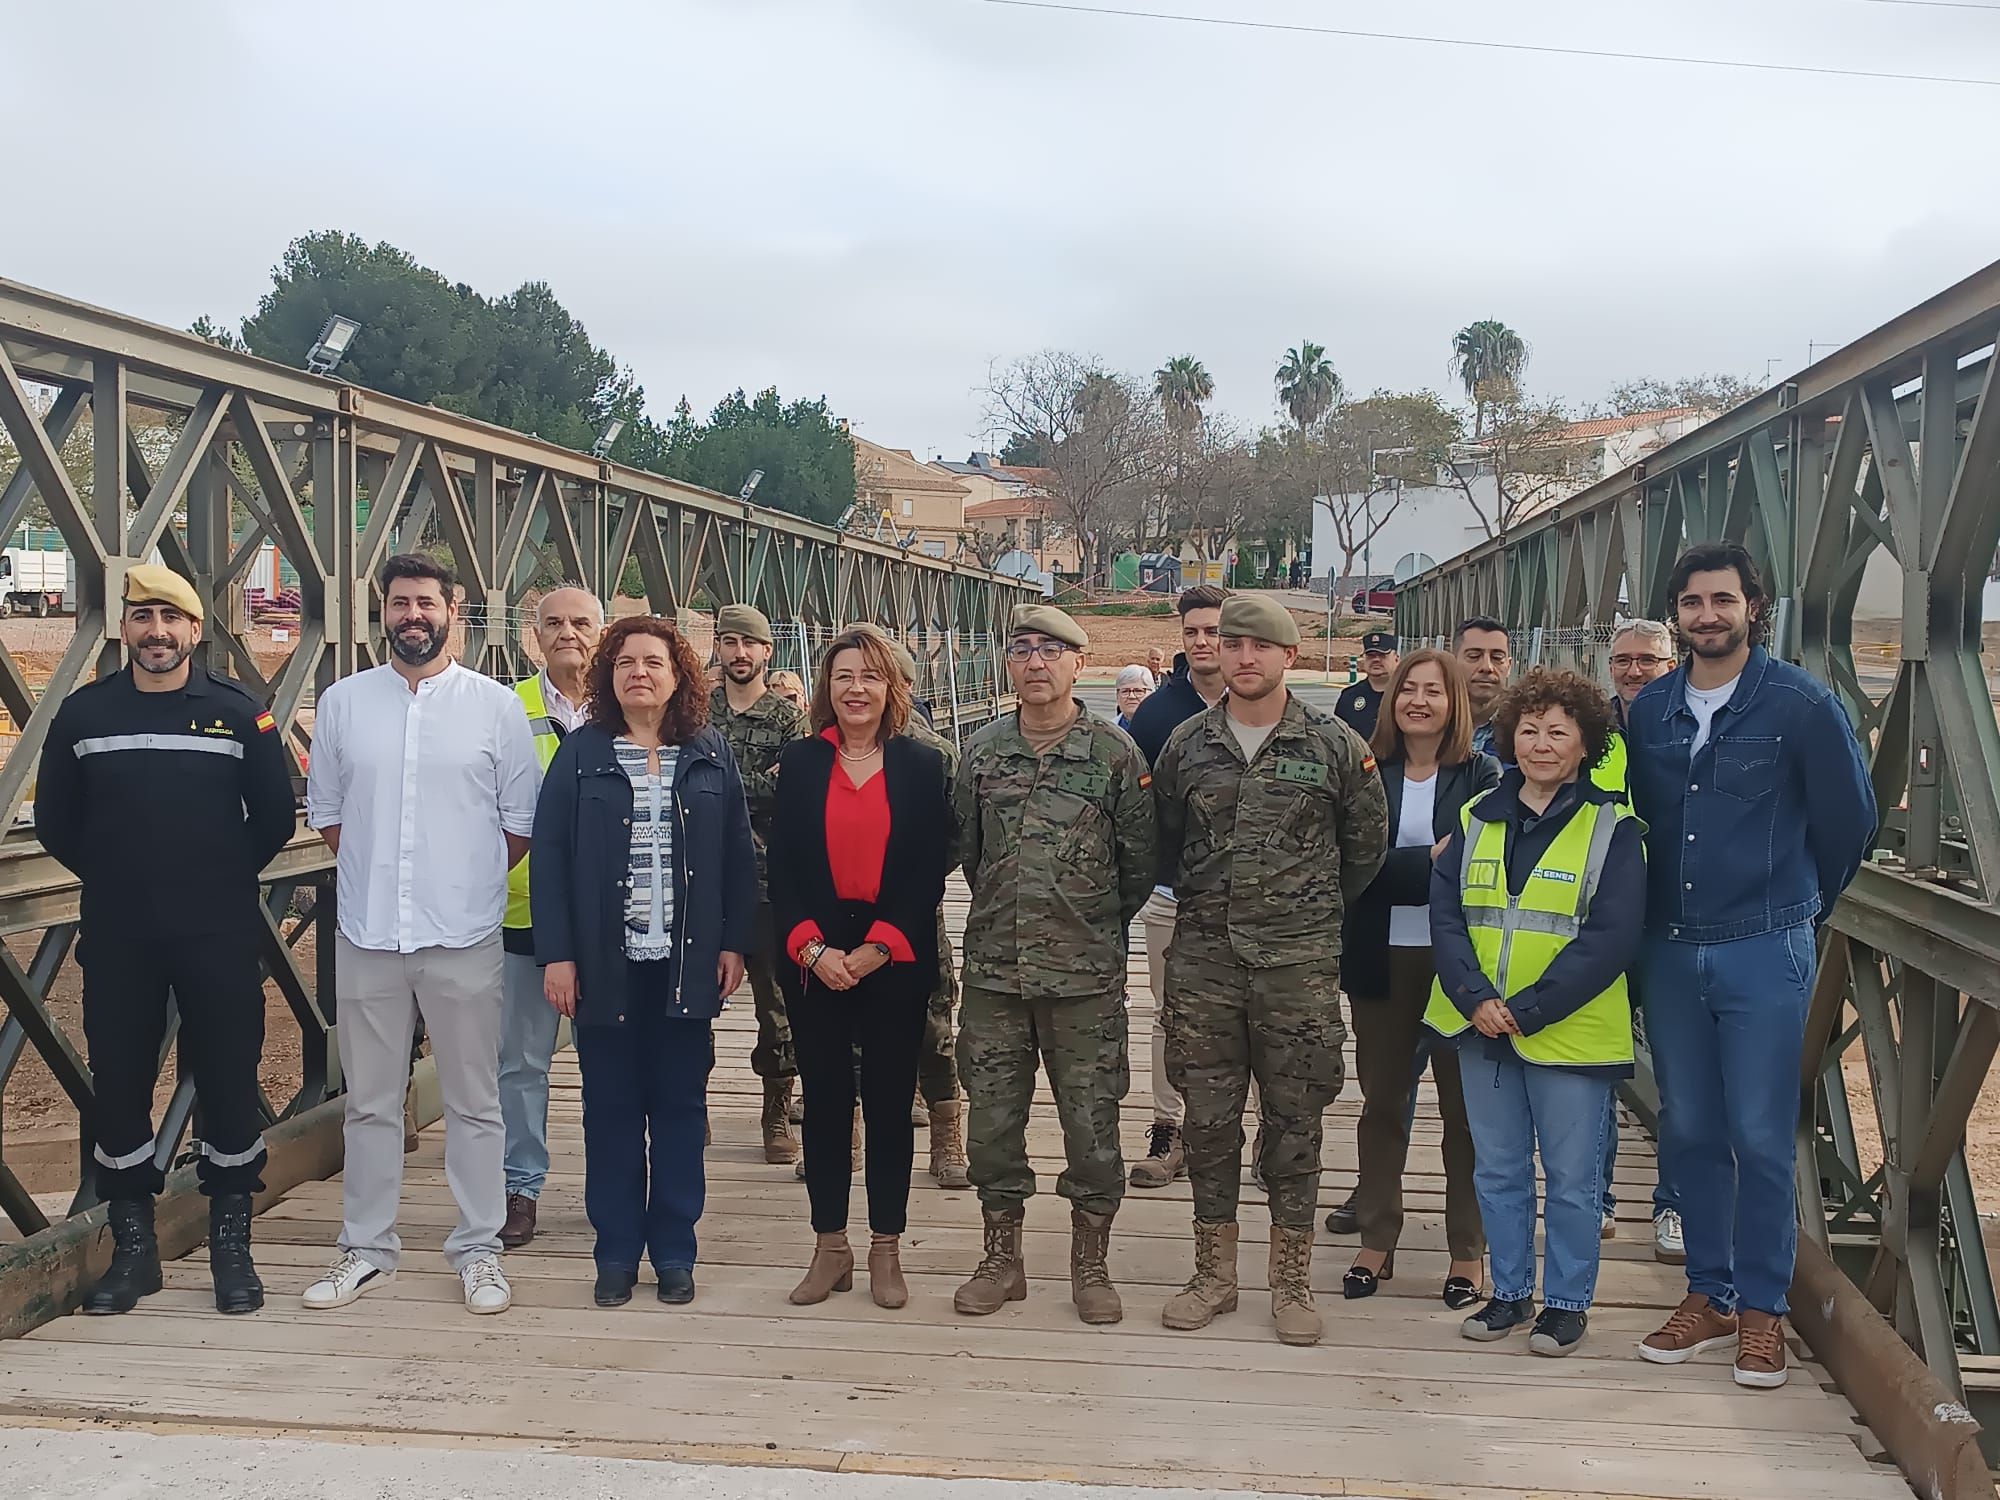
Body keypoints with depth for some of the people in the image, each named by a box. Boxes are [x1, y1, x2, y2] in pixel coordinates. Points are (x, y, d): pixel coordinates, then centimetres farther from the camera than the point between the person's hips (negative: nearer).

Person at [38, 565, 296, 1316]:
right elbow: (55, 820, 11)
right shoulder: (83, 713, 4)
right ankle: (133, 1248, 21)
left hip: (220, 936, -1)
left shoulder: (240, 713, 0)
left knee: (228, 1083, 2)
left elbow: (275, 818, 4)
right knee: (118, 1085, 6)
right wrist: (113, 879, 9)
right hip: (117, 938, 2)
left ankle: (232, 1247, 16)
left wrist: (225, 879, 6)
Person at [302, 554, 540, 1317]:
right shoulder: (343, 702, 6)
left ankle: (478, 1249, 17)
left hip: (464, 937, -2)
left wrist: (468, 881, 3)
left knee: (474, 1103, 6)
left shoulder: (496, 706, 0)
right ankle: (366, 1249, 24)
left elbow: (522, 822, 4)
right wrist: (377, 875, 7)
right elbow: (325, 811, 14)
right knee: (370, 1103, 12)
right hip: (367, 934, 2)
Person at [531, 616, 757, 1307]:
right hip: (605, 964, -1)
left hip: (686, 963, 1)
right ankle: (616, 1251, 17)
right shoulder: (581, 753, 1)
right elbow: (550, 854, -2)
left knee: (680, 1107, 8)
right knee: (611, 1108, 6)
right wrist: (556, 954, -8)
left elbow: (738, 854, 5)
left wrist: (734, 943, -1)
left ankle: (674, 1250, 19)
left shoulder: (711, 755, 4)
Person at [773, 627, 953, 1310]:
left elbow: (929, 875, -2)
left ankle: (886, 1251, 16)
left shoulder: (922, 766, 2)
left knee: (890, 1102, 4)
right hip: (814, 960, 1)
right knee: (824, 1100, 6)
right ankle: (829, 1247, 17)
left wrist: (874, 951, -11)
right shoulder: (799, 762, 5)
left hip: (895, 962, -1)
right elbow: (782, 869, 2)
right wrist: (813, 949, -10)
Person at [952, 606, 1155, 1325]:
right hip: (993, 967, 3)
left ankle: (1090, 1263, 20)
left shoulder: (1115, 753, -3)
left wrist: (1098, 923, 9)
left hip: (1085, 973, -3)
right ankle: (1002, 1258, 24)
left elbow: (1141, 858, 2)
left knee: (1091, 1119, 4)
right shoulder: (982, 752, 6)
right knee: (991, 1117, 9)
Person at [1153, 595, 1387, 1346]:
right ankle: (1213, 1274, 21)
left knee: (1293, 1119, 5)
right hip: (1203, 956, 2)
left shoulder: (1335, 745, -1)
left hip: (1299, 961, -2)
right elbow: (1161, 840, 15)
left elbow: (1366, 842, 9)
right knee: (1208, 1117, 8)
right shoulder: (1186, 743, 5)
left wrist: (1316, 908, 11)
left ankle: (1290, 1280, 18)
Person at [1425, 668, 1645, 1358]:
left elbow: (1612, 937, -13)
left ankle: (1567, 1301, 23)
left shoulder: (1612, 828, -6)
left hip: (1569, 1034, -4)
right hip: (1482, 1027, 4)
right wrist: (1476, 998, -14)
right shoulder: (1479, 818, 7)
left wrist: (1527, 1010, -18)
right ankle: (1510, 1290, 29)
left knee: (1571, 1178, 7)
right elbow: (1444, 911, 1)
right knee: (1498, 1170, 14)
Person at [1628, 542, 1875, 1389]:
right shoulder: (1648, 711, 6)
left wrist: (1799, 906, 10)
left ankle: (1762, 1310, 13)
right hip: (1669, 953, 4)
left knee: (1762, 1138, 0)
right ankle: (1709, 1295, 23)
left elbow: (1849, 818, 1)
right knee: (1687, 1131, 10)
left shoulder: (1802, 705, -6)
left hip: (1765, 954, -4)